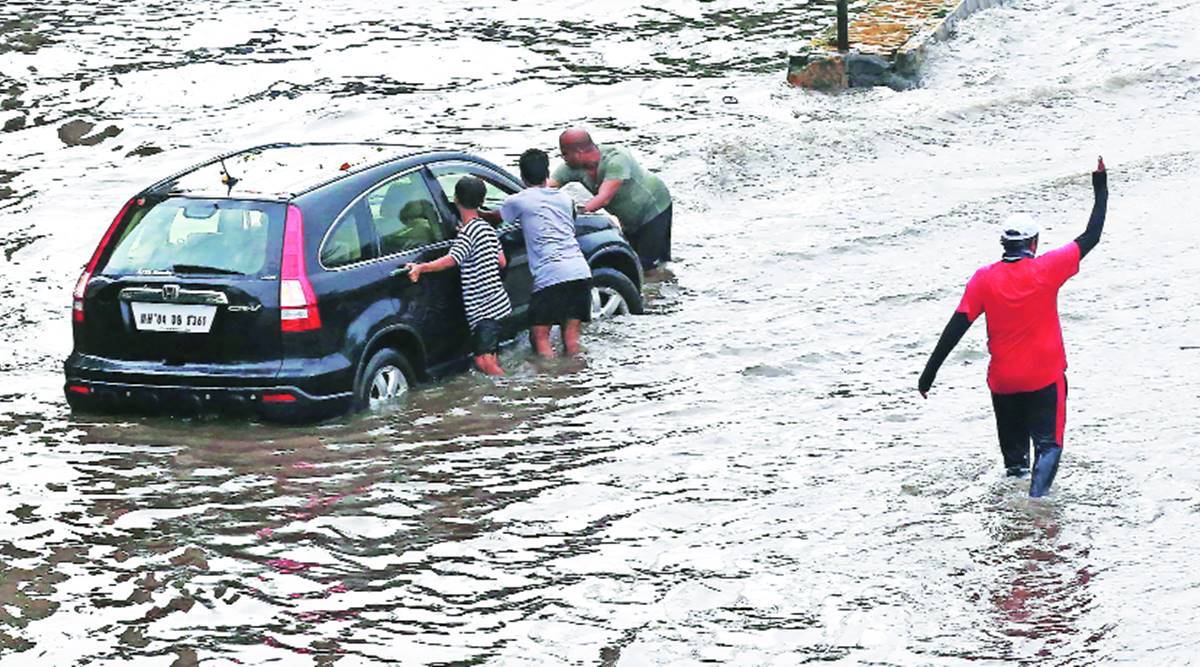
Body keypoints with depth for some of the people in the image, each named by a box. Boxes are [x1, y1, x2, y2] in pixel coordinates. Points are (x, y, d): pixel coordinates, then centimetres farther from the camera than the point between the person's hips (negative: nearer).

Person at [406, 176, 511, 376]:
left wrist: (421, 268, -38)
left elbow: (451, 260, -29)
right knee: (492, 362, 13)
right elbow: (502, 262, 19)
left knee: (484, 361, -15)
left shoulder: (468, 232, -14)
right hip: (497, 304, 9)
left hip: (483, 307, -9)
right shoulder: (488, 229, 13)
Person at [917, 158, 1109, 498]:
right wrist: (1101, 190, 10)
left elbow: (955, 328, -8)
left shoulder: (984, 279, -8)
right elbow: (1090, 238, -1)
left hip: (1003, 381, 2)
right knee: (1048, 443, 2)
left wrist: (929, 372, -3)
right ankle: (1037, 493, -22)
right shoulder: (1047, 269, -11)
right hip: (1046, 379, -2)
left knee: (1013, 447, 19)